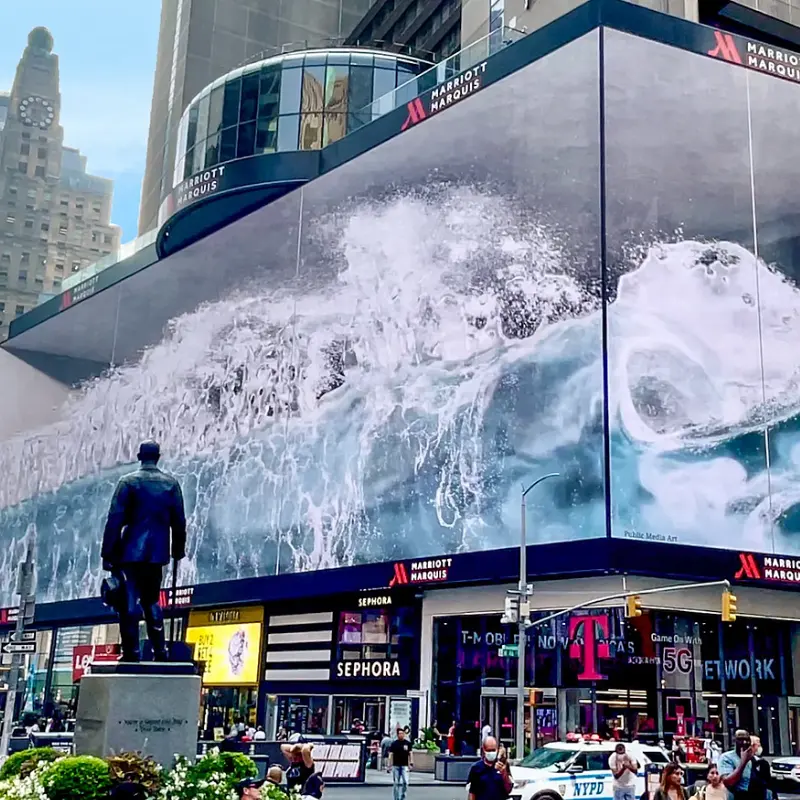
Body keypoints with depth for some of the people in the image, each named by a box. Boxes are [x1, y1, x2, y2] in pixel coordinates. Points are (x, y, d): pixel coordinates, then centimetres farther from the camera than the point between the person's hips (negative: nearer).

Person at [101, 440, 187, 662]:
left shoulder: (128, 482, -4)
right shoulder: (171, 483, 6)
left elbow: (115, 519, -8)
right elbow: (179, 521, 8)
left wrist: (107, 554, -5)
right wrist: (178, 550, 19)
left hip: (131, 551, -4)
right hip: (157, 552, 4)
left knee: (128, 603, 0)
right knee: (151, 602, 15)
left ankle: (131, 652, -4)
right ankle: (160, 651, 11)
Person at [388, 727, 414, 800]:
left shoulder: (408, 743, 5)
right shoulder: (394, 744, 0)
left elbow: (410, 753, 11)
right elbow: (391, 754, 1)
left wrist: (410, 763, 5)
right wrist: (390, 765, -4)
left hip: (404, 766, 1)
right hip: (396, 766, -1)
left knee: (405, 782, -9)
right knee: (396, 783, 3)